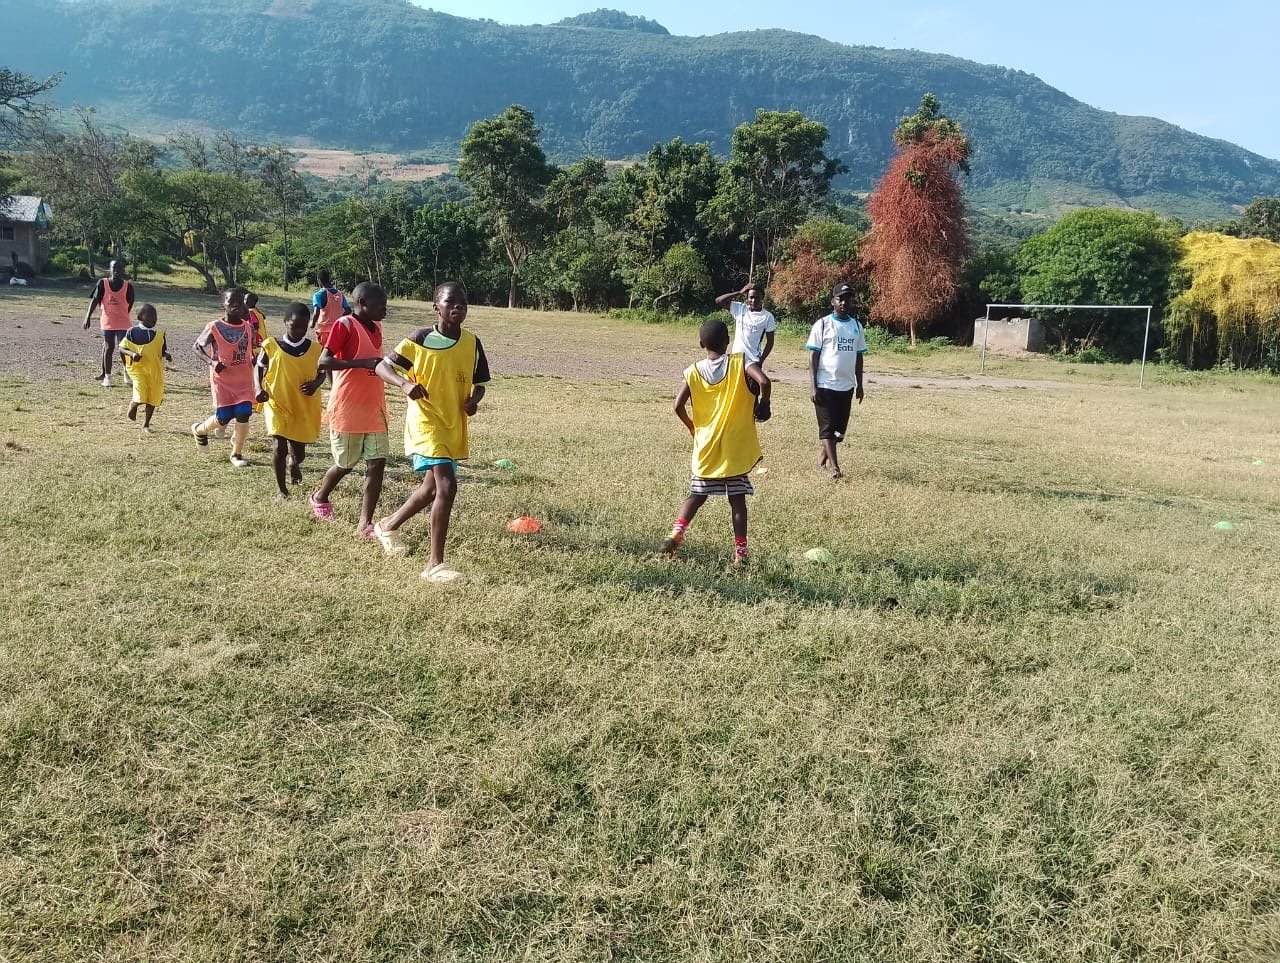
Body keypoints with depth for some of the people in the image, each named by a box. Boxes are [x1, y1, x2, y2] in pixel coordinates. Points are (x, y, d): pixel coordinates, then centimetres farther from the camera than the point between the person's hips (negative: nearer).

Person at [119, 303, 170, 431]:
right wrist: (132, 354, -18)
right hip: (138, 368, -3)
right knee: (141, 397, -19)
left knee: (153, 399, 7)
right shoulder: (132, 332, -2)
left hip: (155, 370, 4)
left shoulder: (159, 334, 6)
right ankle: (133, 406, 18)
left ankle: (146, 424, 26)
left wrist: (167, 355, -9)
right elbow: (122, 348, 1)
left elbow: (163, 351, 14)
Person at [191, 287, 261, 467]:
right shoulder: (214, 327, -8)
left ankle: (237, 454, 9)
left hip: (244, 380, 3)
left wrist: (255, 360, -4)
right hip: (222, 380, -3)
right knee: (223, 418, -2)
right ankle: (199, 429, 33)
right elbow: (197, 347, -1)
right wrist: (211, 362, -20)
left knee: (243, 415, -9)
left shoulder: (249, 328, 4)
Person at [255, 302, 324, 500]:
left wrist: (316, 383, -13)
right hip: (277, 404, -2)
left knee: (299, 451, 11)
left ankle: (294, 463, 52)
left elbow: (322, 372, 9)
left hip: (304, 408, 2)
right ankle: (282, 490, 6)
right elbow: (258, 368, 5)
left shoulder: (315, 349, -2)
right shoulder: (271, 347, -7)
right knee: (280, 447, -14)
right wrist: (258, 388, -13)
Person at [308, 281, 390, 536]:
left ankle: (365, 523, 1)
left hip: (374, 408, 6)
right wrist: (363, 363, -27)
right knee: (345, 464, 8)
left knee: (377, 463, -2)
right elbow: (323, 362, -21)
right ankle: (319, 497, 37)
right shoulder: (345, 325, -12)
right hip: (347, 409, -6)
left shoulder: (376, 327, 11)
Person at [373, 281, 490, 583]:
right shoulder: (420, 340, -10)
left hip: (455, 428, 7)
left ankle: (389, 525, 48)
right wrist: (404, 383, -24)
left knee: (432, 487, 21)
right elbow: (382, 367, -5)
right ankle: (435, 564, -12)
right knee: (447, 485, -20)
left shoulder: (472, 343, 3)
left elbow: (479, 383, 14)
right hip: (426, 422, -6)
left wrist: (474, 399, -9)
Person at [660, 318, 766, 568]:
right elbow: (763, 381, -22)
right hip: (737, 447, -2)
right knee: (737, 499, 4)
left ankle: (675, 535, 4)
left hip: (706, 447, 2)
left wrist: (691, 427, 10)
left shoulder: (694, 371, -2)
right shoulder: (740, 362, -6)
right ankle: (740, 553, 3)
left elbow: (679, 405, -8)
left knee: (697, 495, 17)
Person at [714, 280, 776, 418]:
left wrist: (761, 361, -9)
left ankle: (763, 407, -1)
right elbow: (718, 301, -7)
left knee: (765, 383, -26)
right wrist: (740, 292, -10)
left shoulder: (767, 316, -3)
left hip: (753, 360, -2)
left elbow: (770, 341, 1)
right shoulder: (740, 309, 2)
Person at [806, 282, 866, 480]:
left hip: (846, 386, 5)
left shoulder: (857, 326, 10)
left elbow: (859, 357, 15)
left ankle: (822, 458, 25)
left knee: (840, 428, 9)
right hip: (825, 385, -5)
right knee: (827, 427, -5)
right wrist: (812, 386, -12)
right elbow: (813, 356, -6)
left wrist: (859, 385, 13)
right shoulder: (822, 324, -5)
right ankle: (834, 467, -6)